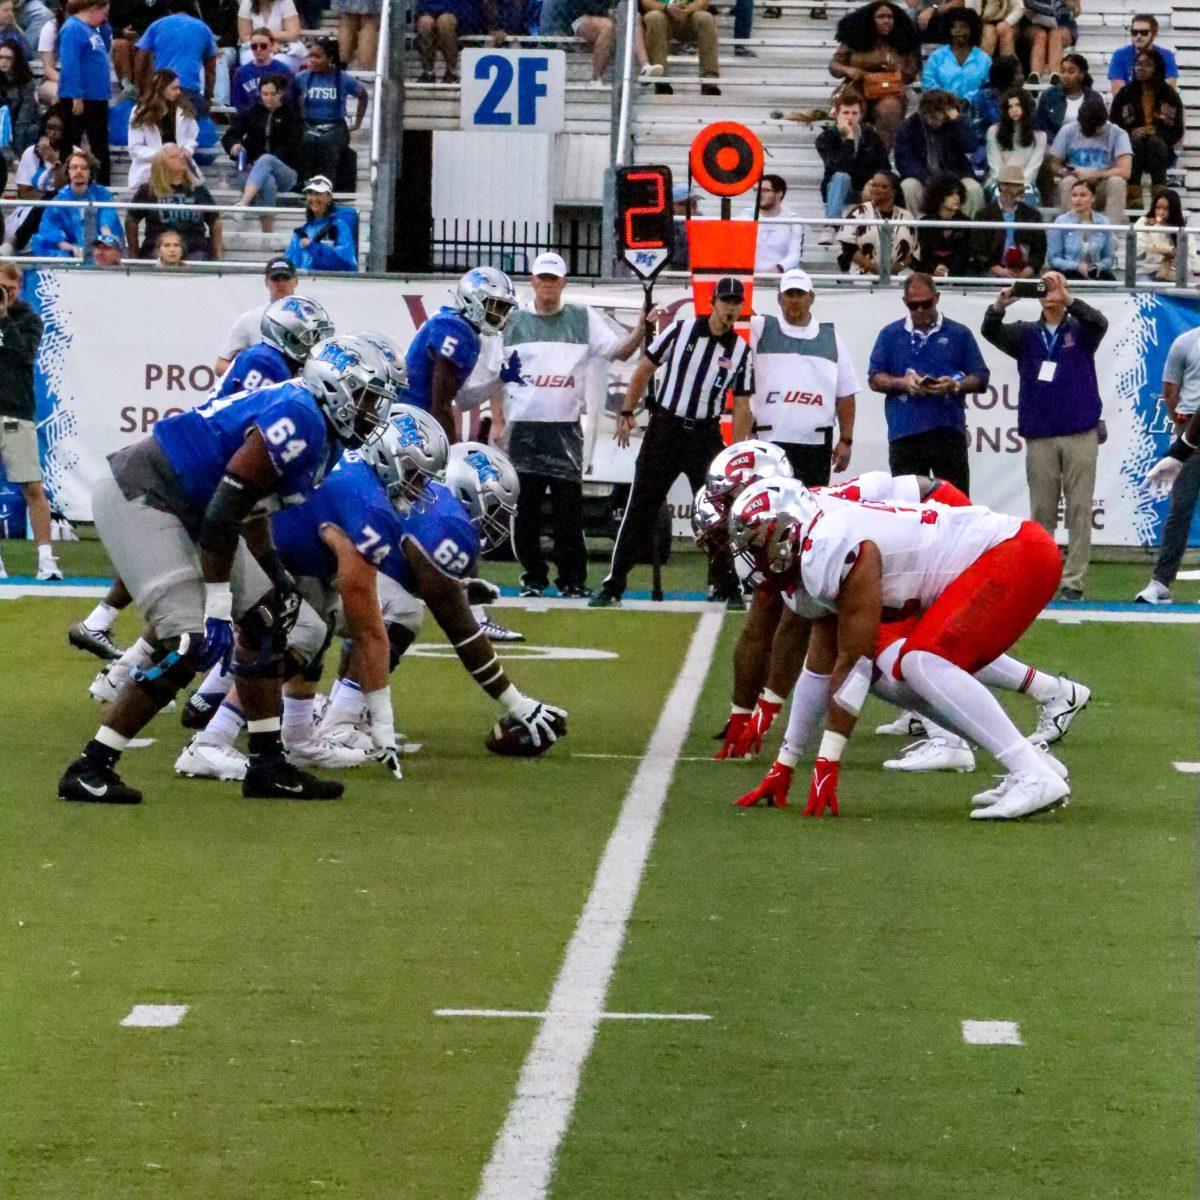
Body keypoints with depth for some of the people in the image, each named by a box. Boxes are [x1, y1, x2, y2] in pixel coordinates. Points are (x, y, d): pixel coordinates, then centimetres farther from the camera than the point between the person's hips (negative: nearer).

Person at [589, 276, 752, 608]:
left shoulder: (741, 351, 2)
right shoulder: (681, 330, -3)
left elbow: (741, 405, 3)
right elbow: (645, 369, 4)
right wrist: (627, 413, -1)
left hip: (706, 434, 2)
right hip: (665, 428, -1)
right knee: (640, 509, -1)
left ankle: (725, 585, 12)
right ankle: (613, 584, 3)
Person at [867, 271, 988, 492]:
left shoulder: (959, 334, 10)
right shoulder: (890, 335, 12)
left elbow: (980, 379, 7)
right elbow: (875, 379, 9)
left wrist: (955, 386, -13)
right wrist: (902, 383, -10)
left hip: (948, 431, -1)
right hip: (904, 432, 1)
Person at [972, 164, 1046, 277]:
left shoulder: (1032, 214, 13)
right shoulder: (985, 214, 6)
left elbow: (1040, 248, 11)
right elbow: (978, 249, 1)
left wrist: (1030, 269, -6)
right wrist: (997, 269, -11)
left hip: (1025, 275, 2)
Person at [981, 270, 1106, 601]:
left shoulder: (1080, 331, 7)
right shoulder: (1026, 334, 12)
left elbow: (1099, 323, -14)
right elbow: (992, 331, -3)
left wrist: (1067, 299, -29)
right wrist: (1000, 305, -23)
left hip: (1080, 434, -2)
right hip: (1039, 437, 2)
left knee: (1079, 509, -2)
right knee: (1041, 511, 4)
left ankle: (1073, 581, 0)